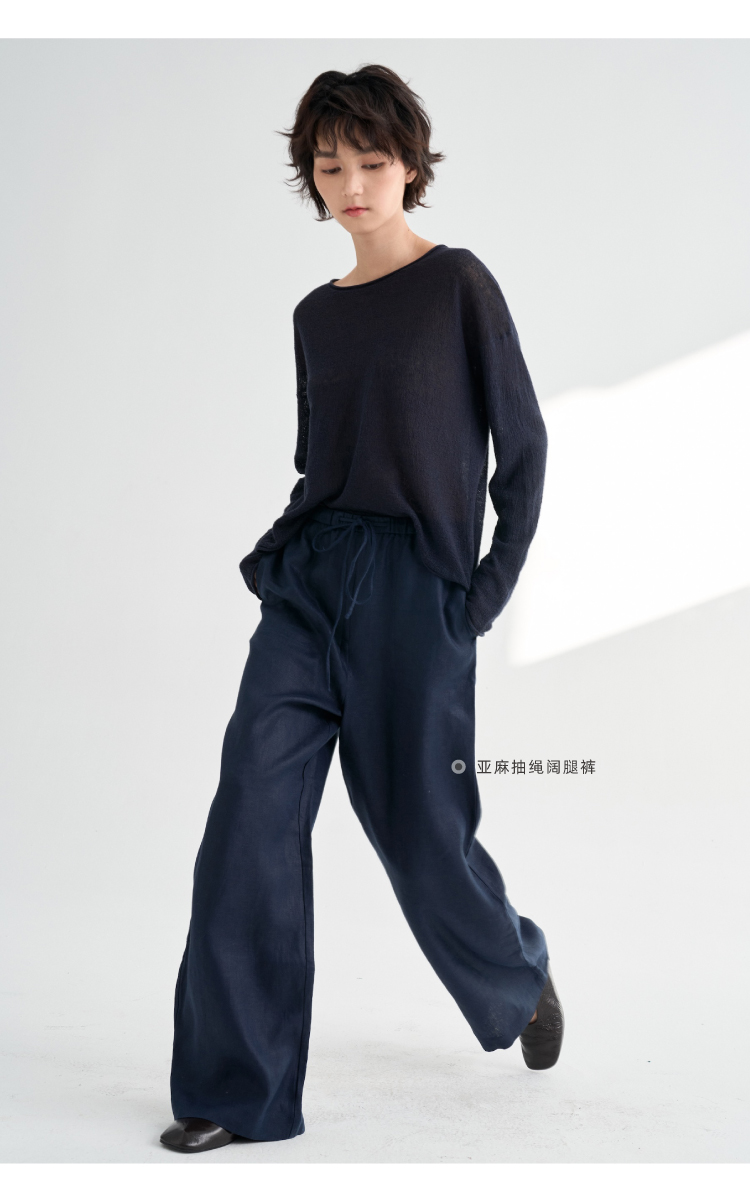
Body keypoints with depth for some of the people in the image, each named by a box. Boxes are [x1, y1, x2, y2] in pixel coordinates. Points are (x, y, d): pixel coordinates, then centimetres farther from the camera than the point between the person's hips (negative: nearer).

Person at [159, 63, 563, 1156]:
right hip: (308, 583, 5)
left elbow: (523, 443, -1)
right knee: (250, 827, -4)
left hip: (416, 585, -5)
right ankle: (235, 1090, 6)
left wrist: (491, 589, -6)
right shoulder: (315, 315, 14)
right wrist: (274, 555, 5)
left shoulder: (458, 285, -1)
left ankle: (521, 979, 36)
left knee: (420, 828, 4)